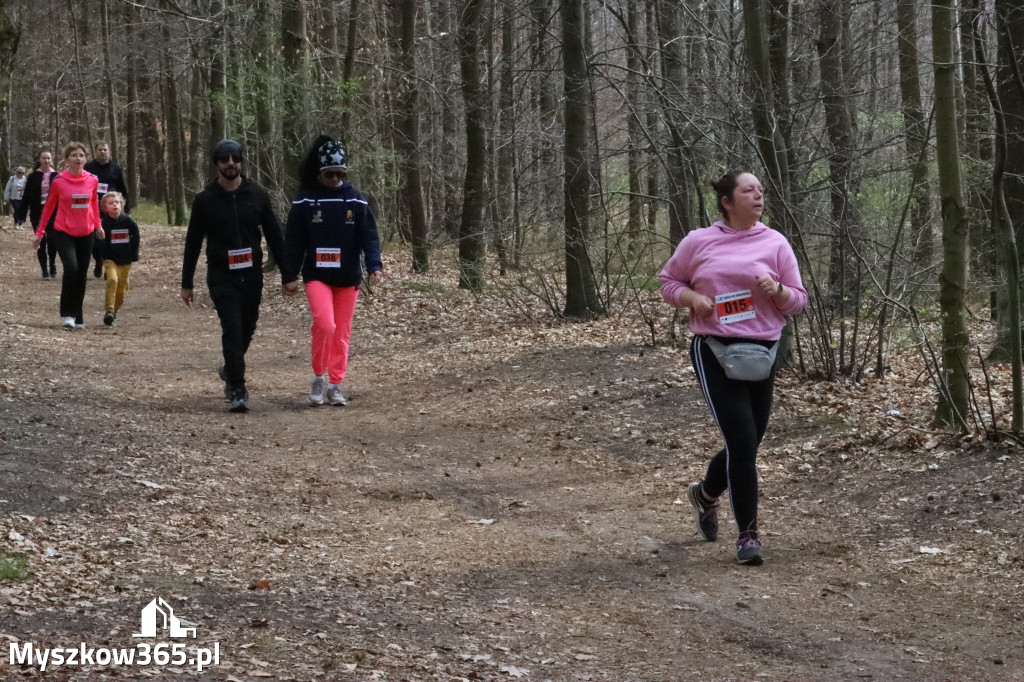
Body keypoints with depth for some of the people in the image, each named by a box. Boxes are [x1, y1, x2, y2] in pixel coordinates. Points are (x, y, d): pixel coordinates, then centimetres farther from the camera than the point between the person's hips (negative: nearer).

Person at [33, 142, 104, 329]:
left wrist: (97, 225, 15)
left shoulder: (92, 180, 0)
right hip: (63, 233, -4)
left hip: (86, 234, 4)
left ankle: (77, 318, 17)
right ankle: (67, 313, -9)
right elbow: (49, 206, 1)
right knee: (71, 269, -22)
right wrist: (40, 232, 4)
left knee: (81, 275, 5)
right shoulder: (58, 181, -9)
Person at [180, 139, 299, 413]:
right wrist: (186, 283, 6)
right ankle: (237, 390, -10)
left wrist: (287, 275, 3)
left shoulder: (256, 195, 3)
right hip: (221, 276, -2)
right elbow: (193, 243, 6)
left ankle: (230, 369, 39)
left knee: (247, 328, 11)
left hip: (252, 274, 2)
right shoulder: (205, 200, -1)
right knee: (232, 328, -12)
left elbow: (274, 236, 6)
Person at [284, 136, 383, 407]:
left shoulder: (355, 200, 2)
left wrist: (374, 265, -13)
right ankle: (319, 378, -1)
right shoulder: (305, 201, -2)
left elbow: (369, 235, 0)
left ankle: (335, 384, 19)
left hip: (348, 277, 2)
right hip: (317, 275, -2)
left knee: (342, 333, 7)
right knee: (325, 324, -20)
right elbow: (294, 240, 0)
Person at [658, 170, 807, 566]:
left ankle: (706, 494, 43)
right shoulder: (698, 242, 1)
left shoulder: (775, 243, 4)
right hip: (714, 351, -3)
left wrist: (777, 290, -15)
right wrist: (690, 297, -8)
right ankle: (748, 534, -1)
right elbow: (668, 282, 13)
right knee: (742, 442, -12)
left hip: (761, 353, 3)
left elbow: (798, 300, 7)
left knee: (745, 445, 11)